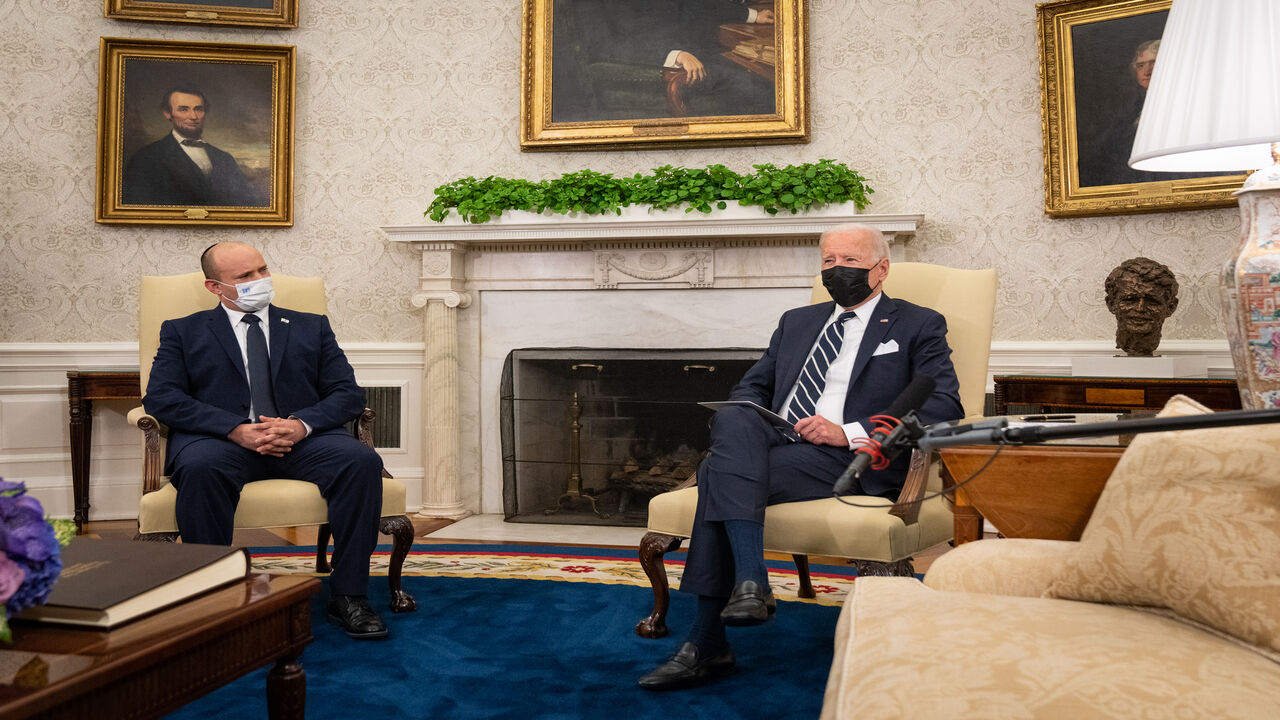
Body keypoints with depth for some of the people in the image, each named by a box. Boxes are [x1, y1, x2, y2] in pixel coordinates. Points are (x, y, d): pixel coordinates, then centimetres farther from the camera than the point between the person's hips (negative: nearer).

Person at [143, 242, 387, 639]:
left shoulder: (311, 327, 21)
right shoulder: (183, 332, 17)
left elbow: (348, 394, 11)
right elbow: (160, 398, 1)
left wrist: (302, 424, -12)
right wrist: (236, 429, -15)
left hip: (302, 440, 2)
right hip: (222, 440, -1)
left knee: (361, 460, -28)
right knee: (199, 467, -36)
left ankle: (347, 594, -21)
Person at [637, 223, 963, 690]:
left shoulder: (918, 326, 12)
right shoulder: (797, 322, 29)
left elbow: (944, 406, -2)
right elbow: (751, 386, 26)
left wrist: (849, 432, -13)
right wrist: (744, 423, -1)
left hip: (852, 460, -5)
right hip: (774, 444, 5)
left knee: (720, 473, -28)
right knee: (733, 420, -31)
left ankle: (706, 643, -24)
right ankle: (749, 581, -34)